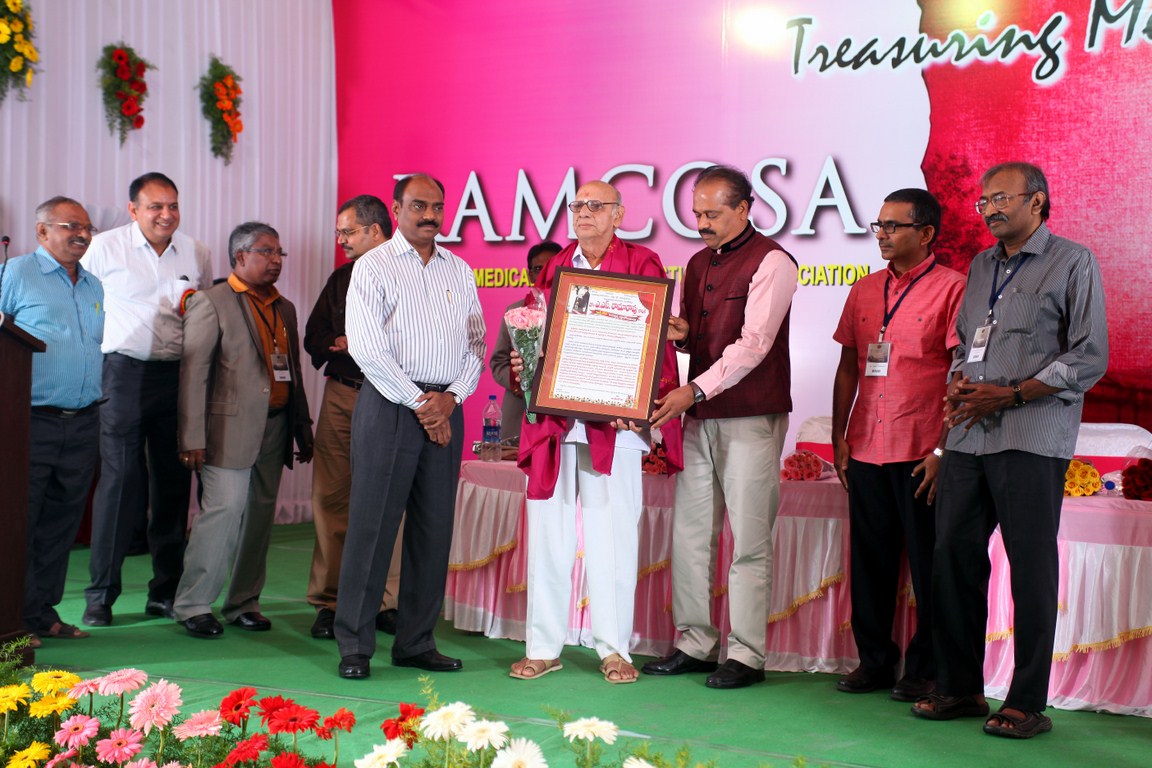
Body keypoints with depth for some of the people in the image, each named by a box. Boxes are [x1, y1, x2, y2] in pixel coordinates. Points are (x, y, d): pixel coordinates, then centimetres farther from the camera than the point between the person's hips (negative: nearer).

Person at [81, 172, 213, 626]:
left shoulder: (196, 253, 10)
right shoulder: (105, 248, 1)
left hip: (179, 376, 4)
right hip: (125, 372, -3)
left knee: (173, 480, 6)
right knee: (120, 478, -7)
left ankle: (166, 592, 16)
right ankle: (100, 594, 3)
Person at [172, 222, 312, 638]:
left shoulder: (284, 308, 17)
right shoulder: (210, 303, -3)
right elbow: (193, 373, -8)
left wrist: (303, 430, 17)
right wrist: (193, 437, -14)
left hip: (275, 427, 6)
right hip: (231, 428, -6)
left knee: (260, 514, 8)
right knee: (225, 510, -10)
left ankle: (244, 603, 19)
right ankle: (193, 604, 2)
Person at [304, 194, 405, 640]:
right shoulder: (341, 278, 18)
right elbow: (314, 337, 20)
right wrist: (339, 345, -1)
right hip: (341, 397, 5)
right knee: (330, 498, 3)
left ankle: (386, 602, 9)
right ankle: (328, 603, 11)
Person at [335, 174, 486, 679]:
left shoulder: (459, 271, 16)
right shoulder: (374, 267, 1)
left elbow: (476, 344, 12)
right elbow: (366, 348, -9)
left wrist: (450, 398, -4)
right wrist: (418, 402, -11)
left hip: (446, 409, 5)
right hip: (390, 404, -5)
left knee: (434, 529, 6)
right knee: (372, 526, -4)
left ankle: (417, 643, 15)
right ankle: (354, 647, 3)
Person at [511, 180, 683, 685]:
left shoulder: (641, 264, 4)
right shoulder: (553, 267, 16)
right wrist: (521, 363, -4)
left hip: (612, 421, -4)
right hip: (552, 414, 4)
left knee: (612, 532, 1)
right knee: (548, 531, 5)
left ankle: (614, 648, 11)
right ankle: (543, 647, 13)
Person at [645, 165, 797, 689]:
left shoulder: (771, 262, -7)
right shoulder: (698, 263, 17)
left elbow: (753, 343, -17)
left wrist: (696, 390, -25)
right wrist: (679, 333, 0)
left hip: (751, 418, -7)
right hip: (699, 415, 7)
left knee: (749, 540, -3)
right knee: (689, 532, 8)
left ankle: (746, 655, 4)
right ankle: (694, 644, 17)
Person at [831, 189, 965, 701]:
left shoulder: (951, 289, -3)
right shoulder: (864, 291, 14)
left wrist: (943, 450, -12)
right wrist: (839, 437, 11)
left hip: (922, 453, -5)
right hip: (866, 449, 5)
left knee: (927, 563, 2)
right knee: (870, 559, 10)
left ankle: (927, 669, 13)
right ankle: (874, 659, 22)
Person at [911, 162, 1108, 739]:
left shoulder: (1072, 263, 1)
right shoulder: (981, 266, 20)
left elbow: (1089, 357, -5)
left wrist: (1009, 394, -12)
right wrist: (958, 384, 1)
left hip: (1031, 440, -6)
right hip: (968, 436, 6)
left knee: (1031, 571, -2)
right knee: (953, 559, 5)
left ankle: (1027, 703, 6)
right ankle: (959, 688, 17)